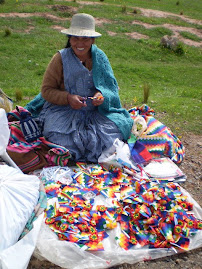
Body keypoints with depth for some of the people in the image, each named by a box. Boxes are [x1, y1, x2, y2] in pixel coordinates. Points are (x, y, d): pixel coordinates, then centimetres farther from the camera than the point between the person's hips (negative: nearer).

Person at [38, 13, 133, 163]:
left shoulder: (100, 57, 6)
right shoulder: (61, 58, -3)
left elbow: (112, 87, 10)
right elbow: (47, 90, -2)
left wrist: (102, 95, -14)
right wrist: (68, 98, -20)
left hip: (95, 111, 3)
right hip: (64, 111, -3)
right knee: (65, 140, -30)